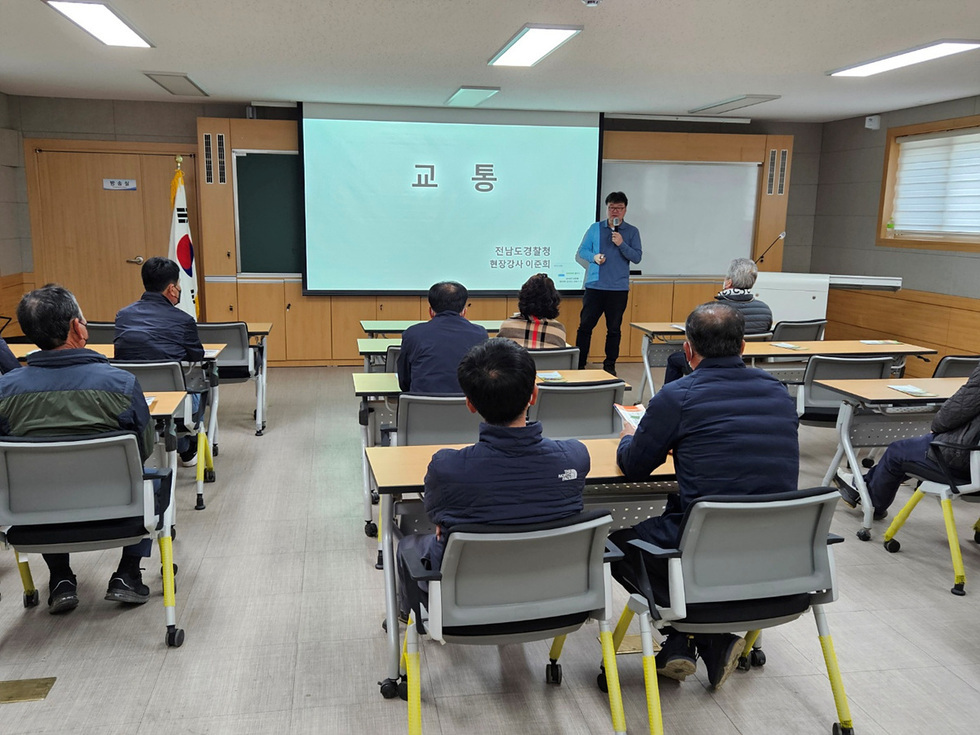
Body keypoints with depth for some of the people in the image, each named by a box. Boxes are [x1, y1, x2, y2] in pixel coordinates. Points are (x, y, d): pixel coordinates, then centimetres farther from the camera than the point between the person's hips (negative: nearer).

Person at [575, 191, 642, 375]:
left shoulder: (632, 232, 6)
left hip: (619, 288, 0)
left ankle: (610, 365, 17)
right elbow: (582, 250, 8)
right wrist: (594, 257, -11)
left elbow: (637, 257, -1)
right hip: (594, 286, 0)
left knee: (614, 329, 6)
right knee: (585, 325, 1)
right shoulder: (595, 228, 8)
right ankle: (578, 364, 9)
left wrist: (621, 244, -15)